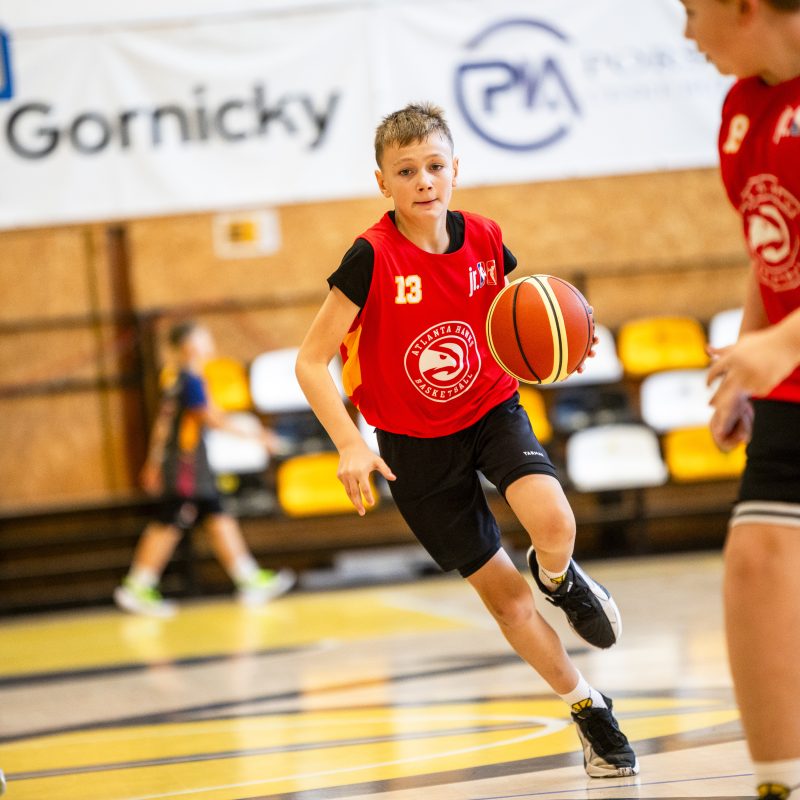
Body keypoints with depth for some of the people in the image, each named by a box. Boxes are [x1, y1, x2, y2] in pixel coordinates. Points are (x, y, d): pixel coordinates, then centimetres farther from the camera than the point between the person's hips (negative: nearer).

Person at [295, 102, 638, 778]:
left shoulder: (484, 242, -9)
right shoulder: (373, 257, -20)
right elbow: (311, 362, -17)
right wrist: (350, 445, -28)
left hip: (492, 410, 2)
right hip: (416, 442, -2)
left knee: (553, 523, -28)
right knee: (501, 591, 3)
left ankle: (559, 577, 10)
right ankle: (590, 709, 21)